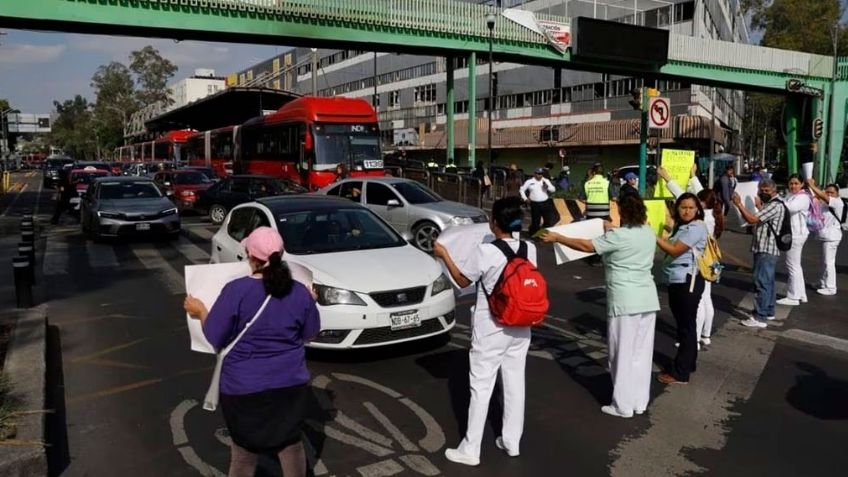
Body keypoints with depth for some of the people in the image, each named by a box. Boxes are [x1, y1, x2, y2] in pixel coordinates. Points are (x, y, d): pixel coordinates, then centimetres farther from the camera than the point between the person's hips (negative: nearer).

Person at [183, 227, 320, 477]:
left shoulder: (236, 290, -16)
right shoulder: (300, 292, -5)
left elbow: (215, 338, -9)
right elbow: (310, 334, 8)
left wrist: (200, 311, 9)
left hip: (245, 388, -2)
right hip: (292, 384, 3)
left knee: (244, 452, 15)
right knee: (291, 443, 20)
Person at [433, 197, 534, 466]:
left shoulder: (486, 251, -19)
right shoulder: (529, 249, -3)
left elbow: (462, 281, -6)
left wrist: (444, 255, 4)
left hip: (490, 329, -6)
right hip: (520, 328, 6)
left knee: (481, 387, 3)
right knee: (515, 383, 15)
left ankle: (470, 450, 11)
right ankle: (511, 442, 28)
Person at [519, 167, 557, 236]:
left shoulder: (546, 181, 5)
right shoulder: (529, 181, 1)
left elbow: (553, 190, -2)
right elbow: (522, 190, 8)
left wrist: (547, 186, -20)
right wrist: (525, 198, -1)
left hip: (545, 204, 2)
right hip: (535, 204, -2)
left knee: (549, 221, 4)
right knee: (535, 222, 4)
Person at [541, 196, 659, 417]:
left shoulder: (618, 236, -15)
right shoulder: (648, 232, 7)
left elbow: (586, 246, -11)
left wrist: (557, 238, -1)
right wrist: (611, 230, 41)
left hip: (625, 302, -7)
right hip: (648, 299, 7)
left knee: (623, 354, 2)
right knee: (642, 353, 13)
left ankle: (623, 405, 11)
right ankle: (640, 402, 23)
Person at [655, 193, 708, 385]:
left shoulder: (697, 227, -14)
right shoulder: (681, 226, 16)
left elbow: (674, 250, -19)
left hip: (687, 282, -10)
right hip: (676, 281, 10)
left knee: (686, 326, -2)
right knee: (683, 324, 18)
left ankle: (680, 373, 4)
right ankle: (687, 364, 30)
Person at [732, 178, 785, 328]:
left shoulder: (775, 205, -15)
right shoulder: (769, 204, 19)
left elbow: (752, 219, -22)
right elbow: (755, 220, 15)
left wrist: (739, 204, -16)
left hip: (767, 250, -11)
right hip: (764, 250, 11)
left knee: (761, 282, -12)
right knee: (768, 282, 17)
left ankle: (759, 317, -12)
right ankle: (769, 311, 27)